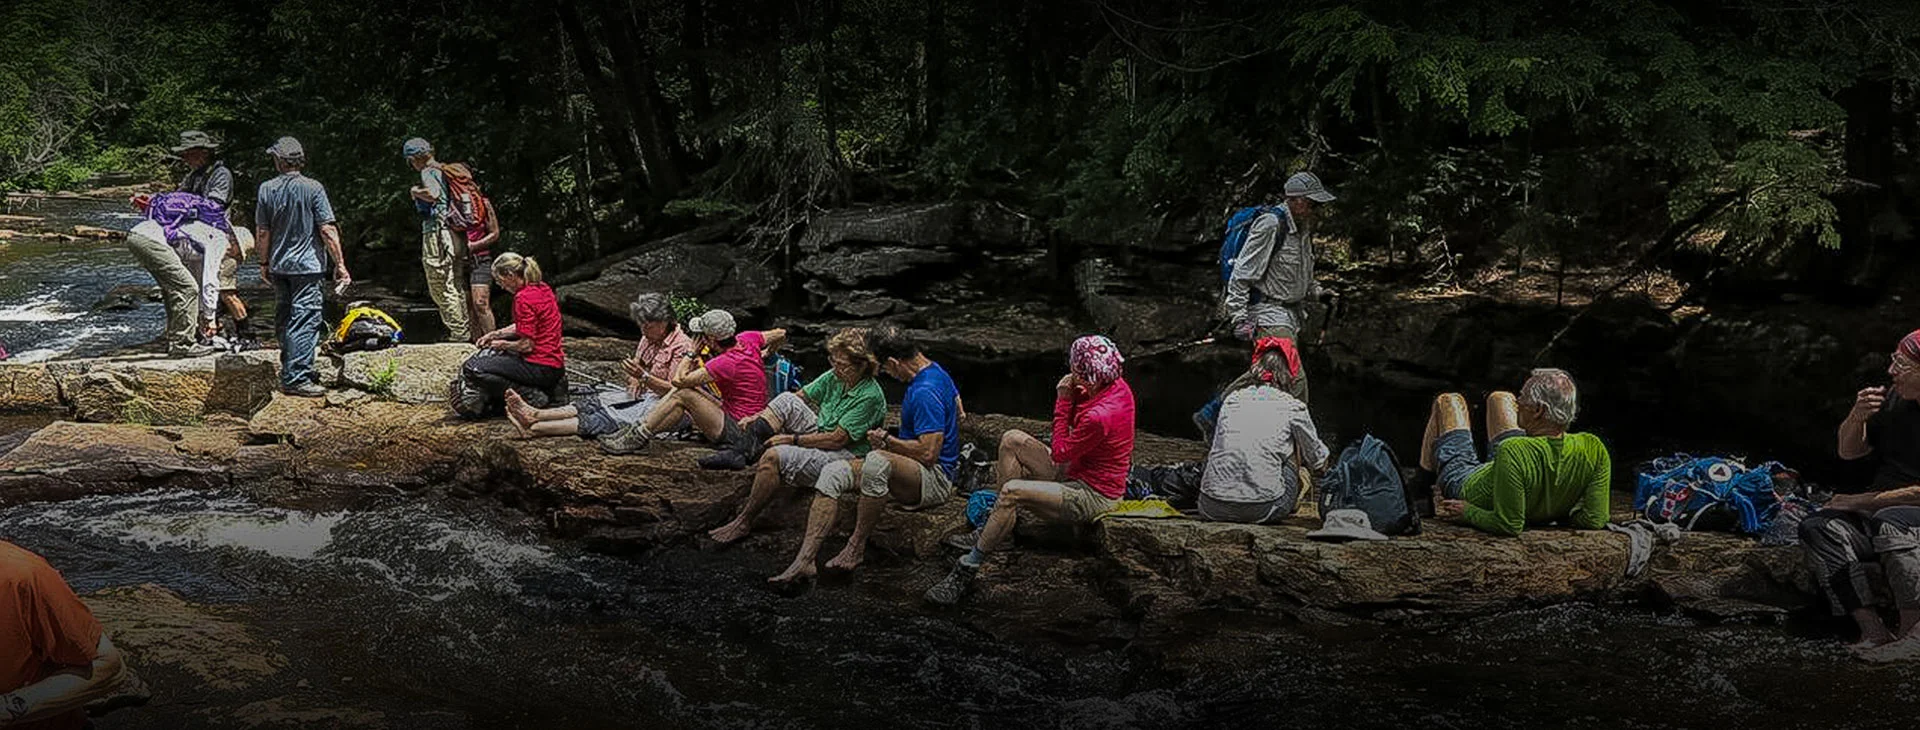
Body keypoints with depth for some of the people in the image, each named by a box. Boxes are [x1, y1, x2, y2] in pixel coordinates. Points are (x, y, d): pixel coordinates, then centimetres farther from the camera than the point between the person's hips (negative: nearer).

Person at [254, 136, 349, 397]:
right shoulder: (313, 188, -11)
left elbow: (262, 232, 5)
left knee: (284, 320, 16)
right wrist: (340, 264, -6)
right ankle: (295, 378, -10)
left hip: (278, 267, 5)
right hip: (307, 266, -5)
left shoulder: (266, 189, 0)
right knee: (305, 322, -5)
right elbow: (328, 230, -12)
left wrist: (264, 263, 18)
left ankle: (290, 372, 26)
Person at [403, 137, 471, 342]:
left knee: (440, 288, -5)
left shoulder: (428, 172, -8)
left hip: (436, 232, -9)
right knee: (456, 287, 14)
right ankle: (466, 332, 17)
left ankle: (459, 334, -6)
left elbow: (433, 194, -26)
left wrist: (415, 192, -8)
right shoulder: (445, 171, 17)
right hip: (455, 233, 9)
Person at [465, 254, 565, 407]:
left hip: (543, 369, -10)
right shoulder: (542, 288, 9)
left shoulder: (524, 298, -19)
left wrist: (503, 344, -2)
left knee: (471, 369, -16)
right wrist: (495, 334, 19)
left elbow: (527, 345, -20)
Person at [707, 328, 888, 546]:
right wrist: (758, 417, -6)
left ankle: (743, 522, -17)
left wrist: (793, 440, -18)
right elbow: (799, 397, 5)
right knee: (786, 400, -8)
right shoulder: (834, 377, 3)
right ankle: (742, 451, -15)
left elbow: (838, 439, -21)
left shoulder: (870, 396, -20)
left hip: (845, 457, -8)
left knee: (774, 456, -27)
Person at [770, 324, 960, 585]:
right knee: (833, 473, -10)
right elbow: (959, 414, 29)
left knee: (877, 461, -42)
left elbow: (928, 453, -26)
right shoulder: (935, 370, 12)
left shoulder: (924, 392, -20)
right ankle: (804, 561, -23)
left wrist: (888, 441, -9)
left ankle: (856, 547, -24)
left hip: (935, 479, -11)